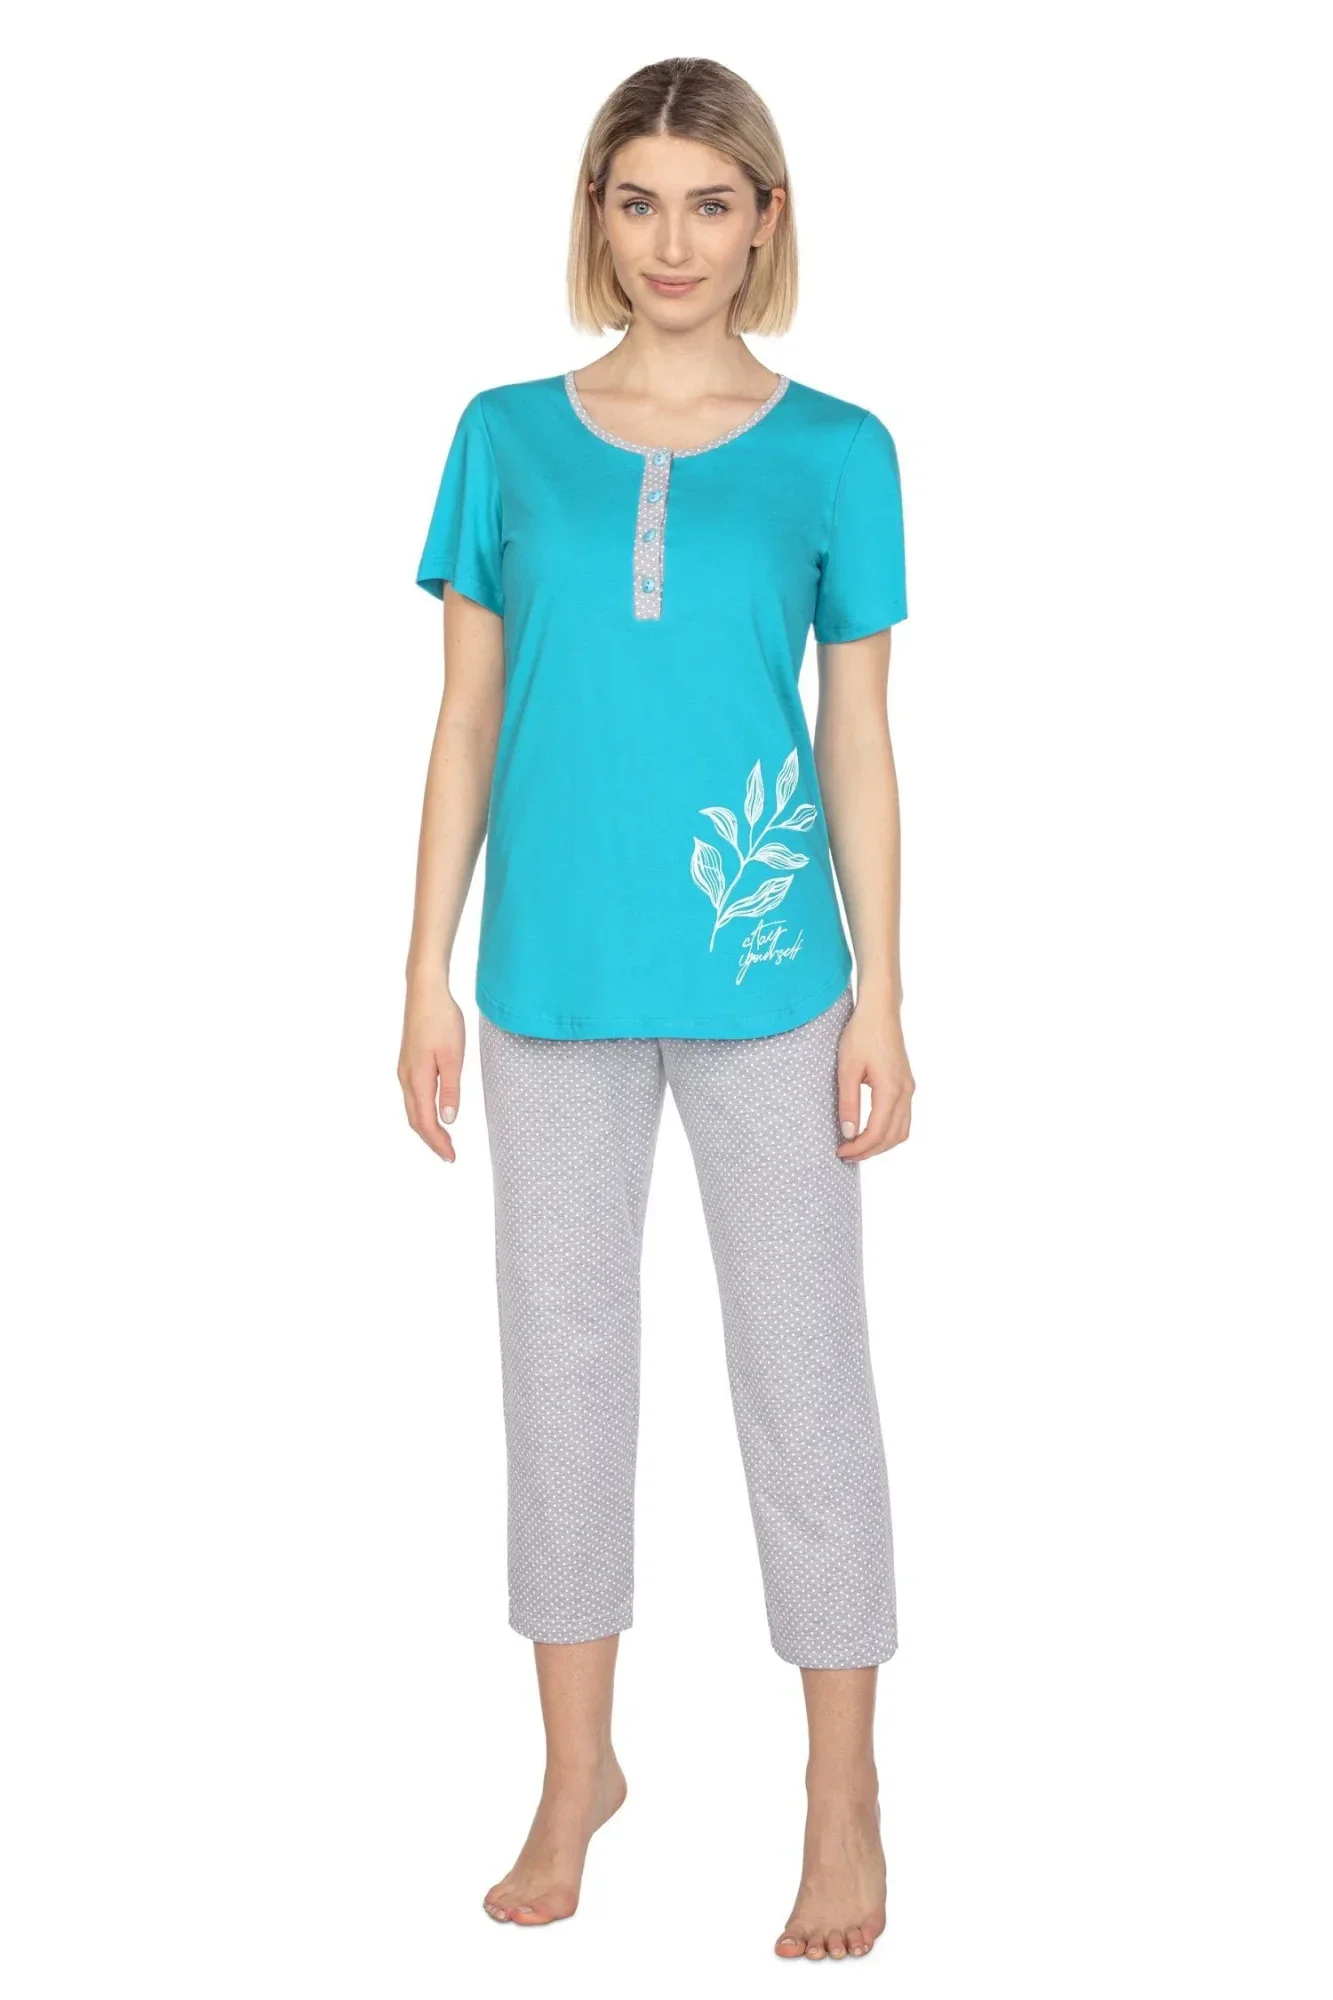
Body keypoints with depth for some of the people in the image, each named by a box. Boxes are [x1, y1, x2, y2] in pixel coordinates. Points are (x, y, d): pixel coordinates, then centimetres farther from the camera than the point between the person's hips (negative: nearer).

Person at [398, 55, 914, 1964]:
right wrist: (429, 973, 2)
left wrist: (881, 999, -2)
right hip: (554, 973, 2)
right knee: (562, 1356, 11)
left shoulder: (834, 451, 1)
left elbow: (860, 741, 2)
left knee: (804, 1369, 5)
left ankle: (844, 1797, 20)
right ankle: (578, 1767, 28)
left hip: (765, 974, -2)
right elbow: (467, 720, 6)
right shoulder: (508, 439, 4)